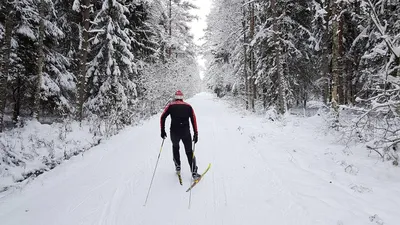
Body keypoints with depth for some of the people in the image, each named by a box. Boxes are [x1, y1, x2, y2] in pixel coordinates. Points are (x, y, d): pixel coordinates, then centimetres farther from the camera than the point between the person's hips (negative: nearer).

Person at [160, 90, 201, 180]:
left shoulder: (170, 106, 8)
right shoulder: (188, 106, 9)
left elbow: (162, 118, 0)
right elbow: (194, 120, 5)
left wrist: (162, 131, 4)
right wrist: (196, 134, 7)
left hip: (174, 132, 0)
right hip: (186, 132, 0)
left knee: (175, 148, 27)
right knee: (189, 152, 11)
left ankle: (177, 167, 27)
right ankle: (194, 172, 6)